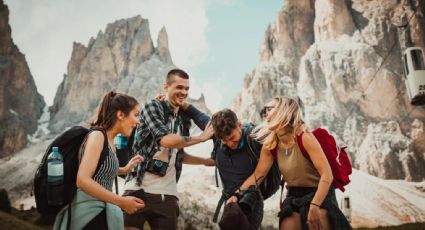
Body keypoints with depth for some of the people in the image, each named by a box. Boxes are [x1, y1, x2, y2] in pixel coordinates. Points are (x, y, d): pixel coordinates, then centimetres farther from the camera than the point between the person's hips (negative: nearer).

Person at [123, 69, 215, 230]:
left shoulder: (184, 120, 14)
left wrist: (206, 161, 21)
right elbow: (165, 140, -21)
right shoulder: (152, 107, -4)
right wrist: (202, 138, -11)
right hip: (139, 189, -5)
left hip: (167, 194, 5)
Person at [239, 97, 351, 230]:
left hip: (319, 193, -5)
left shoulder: (305, 138, -22)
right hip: (294, 195, 5)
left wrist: (314, 205, -35)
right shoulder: (270, 145, -5)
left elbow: (327, 175, -27)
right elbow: (257, 175, 2)